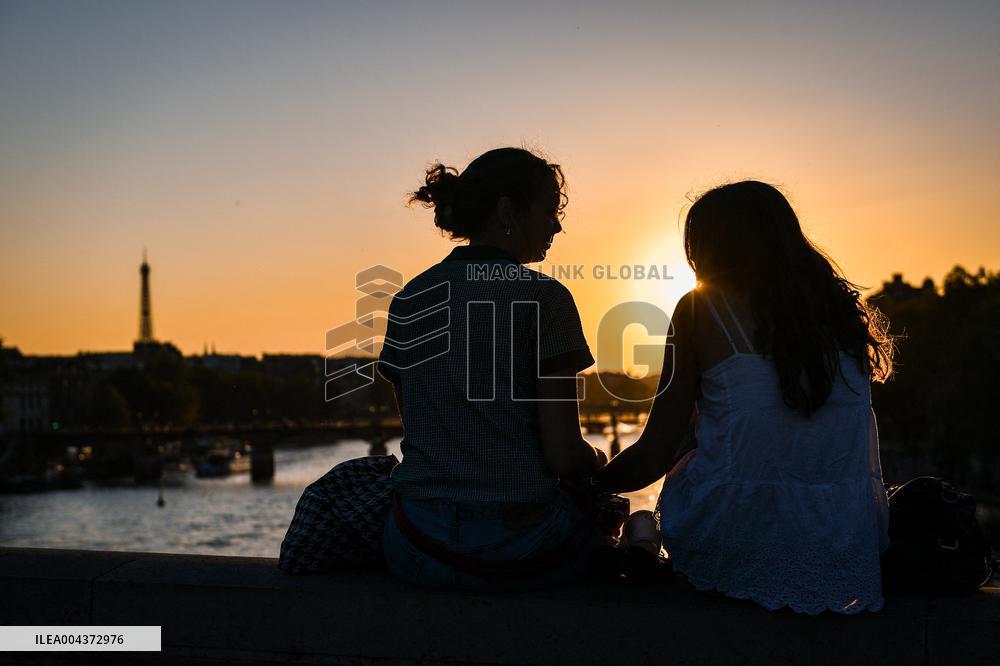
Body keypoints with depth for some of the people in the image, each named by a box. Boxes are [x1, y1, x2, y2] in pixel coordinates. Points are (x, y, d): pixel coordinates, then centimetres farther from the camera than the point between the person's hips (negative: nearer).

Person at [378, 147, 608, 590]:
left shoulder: (409, 300, 7)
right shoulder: (543, 297, -8)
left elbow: (421, 430, 13)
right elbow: (565, 455, -10)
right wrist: (598, 462, 11)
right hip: (517, 548, -4)